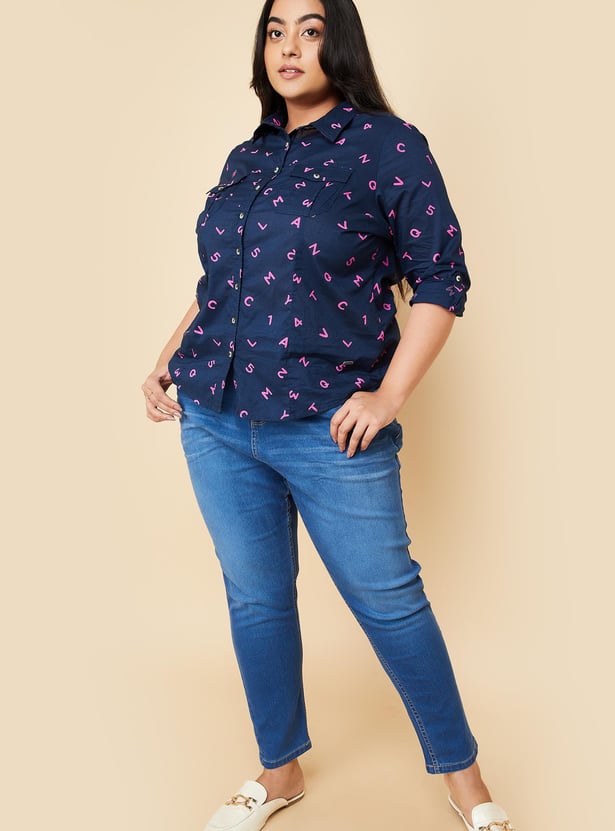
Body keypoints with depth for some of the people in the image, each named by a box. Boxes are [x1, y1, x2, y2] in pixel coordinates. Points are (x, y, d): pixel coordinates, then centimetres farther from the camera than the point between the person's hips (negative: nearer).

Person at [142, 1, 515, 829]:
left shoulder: (387, 146, -3)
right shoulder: (246, 159, 13)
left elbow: (441, 279, -6)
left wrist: (390, 395, -14)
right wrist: (169, 358, 12)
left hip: (330, 430, -5)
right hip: (217, 422, 6)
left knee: (388, 601, 4)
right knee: (255, 598, 14)